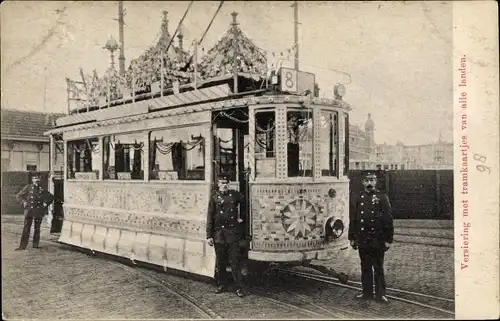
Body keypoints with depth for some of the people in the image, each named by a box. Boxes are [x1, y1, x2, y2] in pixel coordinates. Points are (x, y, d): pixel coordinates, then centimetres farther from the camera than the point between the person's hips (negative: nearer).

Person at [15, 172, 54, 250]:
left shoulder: (42, 189, 9)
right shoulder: (28, 187, 3)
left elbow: (51, 197, 20)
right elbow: (18, 196, 9)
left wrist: (46, 203, 9)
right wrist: (24, 202, -4)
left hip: (39, 211, 2)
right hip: (29, 210, -2)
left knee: (37, 228, 7)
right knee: (26, 228, -4)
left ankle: (36, 244, 16)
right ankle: (23, 246, -1)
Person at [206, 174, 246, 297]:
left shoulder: (235, 195, 3)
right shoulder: (214, 198, 1)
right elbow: (210, 218, 0)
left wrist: (241, 217, 14)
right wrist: (209, 236, -4)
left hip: (233, 233, 0)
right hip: (219, 234, 0)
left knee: (235, 261, 0)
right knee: (220, 261, 10)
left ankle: (239, 287, 5)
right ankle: (221, 284, 24)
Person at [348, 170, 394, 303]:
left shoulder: (382, 197, -2)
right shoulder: (357, 199, 5)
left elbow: (388, 219, -4)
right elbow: (353, 220, 8)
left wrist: (388, 239, -6)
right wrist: (352, 238, 6)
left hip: (378, 240, -3)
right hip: (362, 240, 3)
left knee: (378, 267, 6)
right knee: (365, 267, 11)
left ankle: (381, 294, 16)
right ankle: (367, 292, 22)